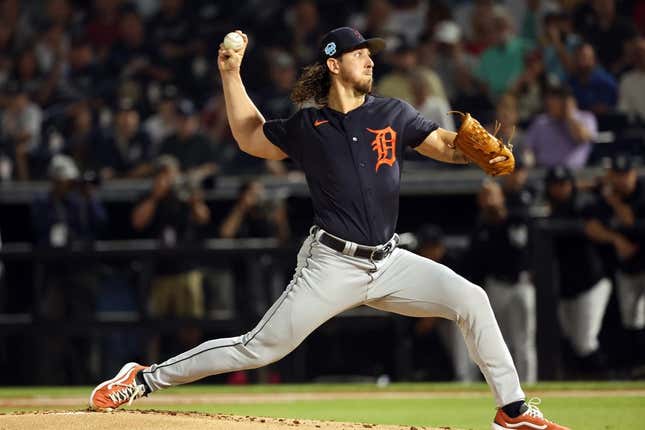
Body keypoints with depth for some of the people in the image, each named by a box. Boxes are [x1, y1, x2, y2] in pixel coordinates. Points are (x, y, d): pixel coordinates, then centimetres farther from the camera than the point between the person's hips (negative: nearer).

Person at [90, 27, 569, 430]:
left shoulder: (393, 114, 5)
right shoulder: (306, 127, 1)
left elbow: (445, 144, 4)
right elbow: (250, 137, 16)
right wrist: (231, 73, 11)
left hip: (390, 262, 3)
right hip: (333, 264, -3)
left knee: (471, 300, -12)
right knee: (259, 348, -8)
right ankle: (146, 379, 3)